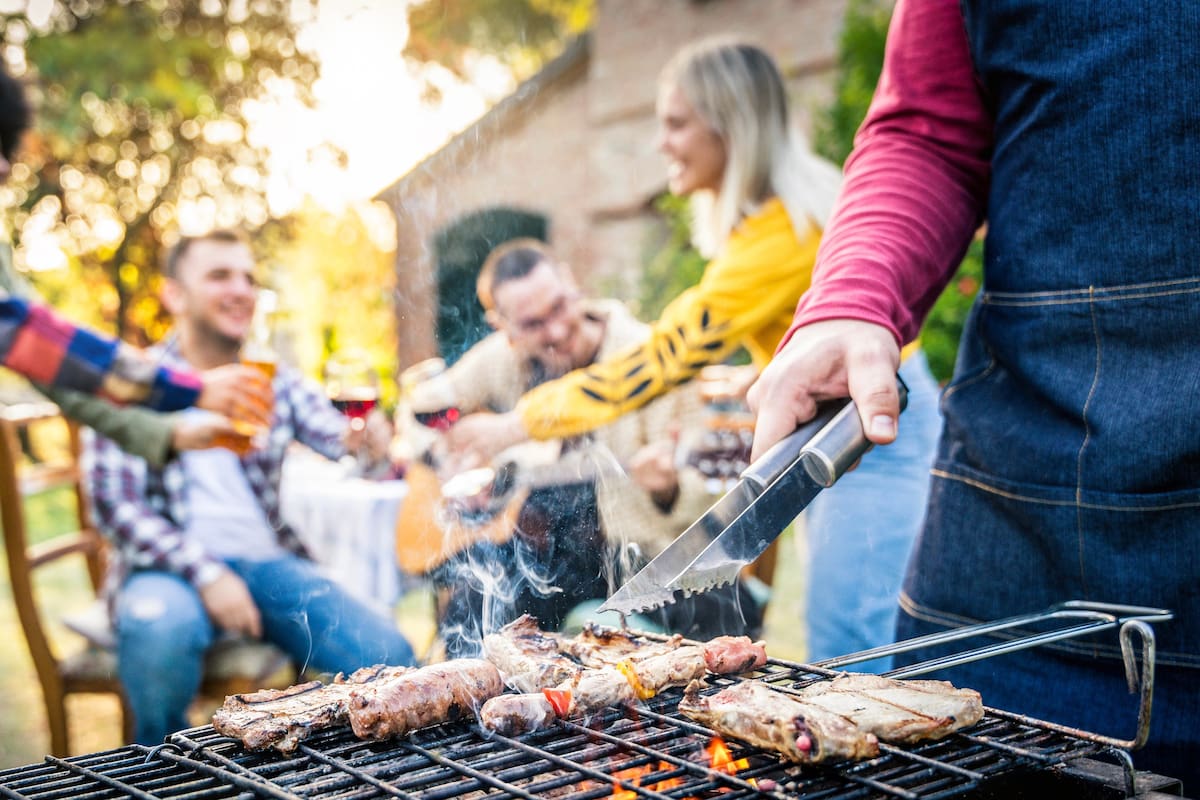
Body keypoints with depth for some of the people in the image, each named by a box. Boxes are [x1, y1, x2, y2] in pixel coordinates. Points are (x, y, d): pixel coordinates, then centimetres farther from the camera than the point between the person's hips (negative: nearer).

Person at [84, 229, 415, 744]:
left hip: (267, 561, 3)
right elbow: (113, 504, -7)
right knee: (161, 627, -38)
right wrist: (205, 573, -19)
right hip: (169, 567, -3)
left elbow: (348, 442, -3)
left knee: (391, 658, -21)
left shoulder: (277, 383, 13)